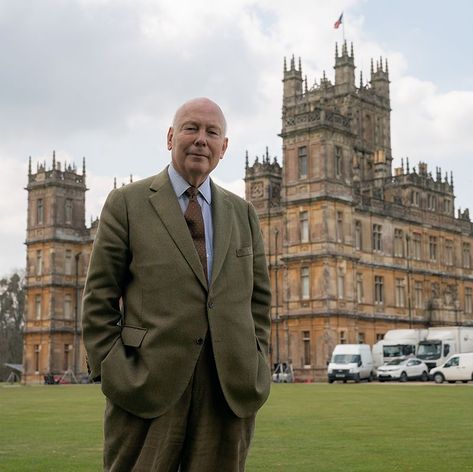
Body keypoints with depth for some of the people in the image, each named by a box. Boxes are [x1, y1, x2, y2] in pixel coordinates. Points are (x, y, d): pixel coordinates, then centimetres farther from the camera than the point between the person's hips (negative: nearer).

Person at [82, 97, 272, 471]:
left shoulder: (243, 213, 15)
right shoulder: (127, 204, 4)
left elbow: (259, 297, 17)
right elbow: (99, 298, 1)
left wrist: (256, 367, 6)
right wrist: (111, 373, -6)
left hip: (231, 390, 3)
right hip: (148, 386, -3)